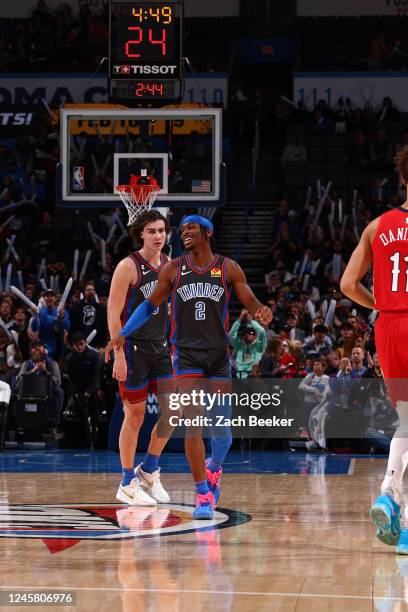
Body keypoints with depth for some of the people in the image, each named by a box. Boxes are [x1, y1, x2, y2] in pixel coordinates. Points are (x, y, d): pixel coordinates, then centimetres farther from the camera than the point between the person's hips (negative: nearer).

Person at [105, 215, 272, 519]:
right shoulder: (173, 269, 4)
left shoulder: (228, 268, 2)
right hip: (186, 354, 0)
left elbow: (252, 304, 1)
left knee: (222, 425, 1)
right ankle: (204, 494, -7)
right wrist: (123, 333, 2)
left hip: (219, 354, 0)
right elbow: (150, 305, 11)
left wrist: (262, 312, -23)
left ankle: (214, 466, 35)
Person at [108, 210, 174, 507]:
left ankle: (149, 470, 18)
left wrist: (174, 348, 13)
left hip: (160, 347, 6)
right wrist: (119, 356, -18)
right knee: (135, 415, -1)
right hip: (133, 348, -6)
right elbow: (114, 314, -14)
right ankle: (128, 484, 9)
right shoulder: (129, 266, -12)